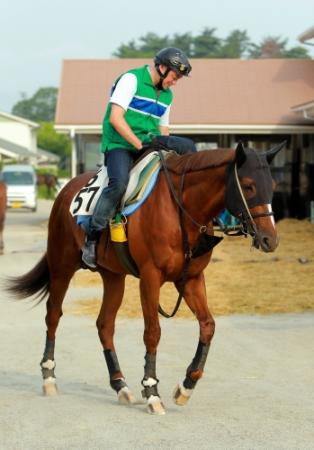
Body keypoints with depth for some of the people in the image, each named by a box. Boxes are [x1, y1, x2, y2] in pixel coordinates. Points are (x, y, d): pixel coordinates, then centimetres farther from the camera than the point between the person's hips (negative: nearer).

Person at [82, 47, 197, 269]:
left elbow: (163, 129, 23)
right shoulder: (132, 79, -7)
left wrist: (165, 145, 0)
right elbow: (115, 118, -15)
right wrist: (139, 144, -19)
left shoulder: (167, 94, 18)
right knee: (119, 182, -35)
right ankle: (92, 238, -24)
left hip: (148, 145, 7)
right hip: (120, 145, -7)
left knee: (188, 147, -12)